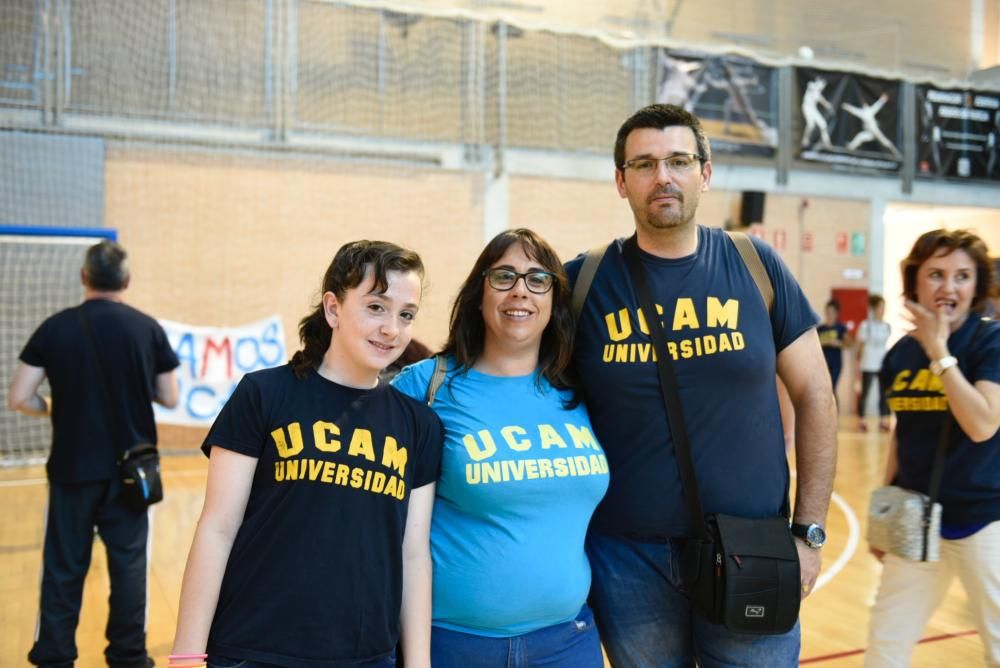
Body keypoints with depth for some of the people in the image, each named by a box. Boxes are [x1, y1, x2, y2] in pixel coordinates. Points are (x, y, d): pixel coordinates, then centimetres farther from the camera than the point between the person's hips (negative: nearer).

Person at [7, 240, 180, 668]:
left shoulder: (55, 328, -4)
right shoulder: (147, 328, -5)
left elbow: (19, 398, -6)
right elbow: (169, 398, 0)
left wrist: (55, 409, 12)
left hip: (72, 467, 1)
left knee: (63, 567, 10)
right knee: (128, 562, 8)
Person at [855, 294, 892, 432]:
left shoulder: (887, 326, 9)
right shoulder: (865, 325, -3)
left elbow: (886, 344, 14)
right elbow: (860, 346, -2)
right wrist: (858, 364, -5)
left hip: (883, 365, 4)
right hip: (868, 365, -4)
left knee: (884, 393, 1)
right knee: (864, 393, 1)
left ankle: (883, 421, 7)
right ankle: (861, 420, 8)